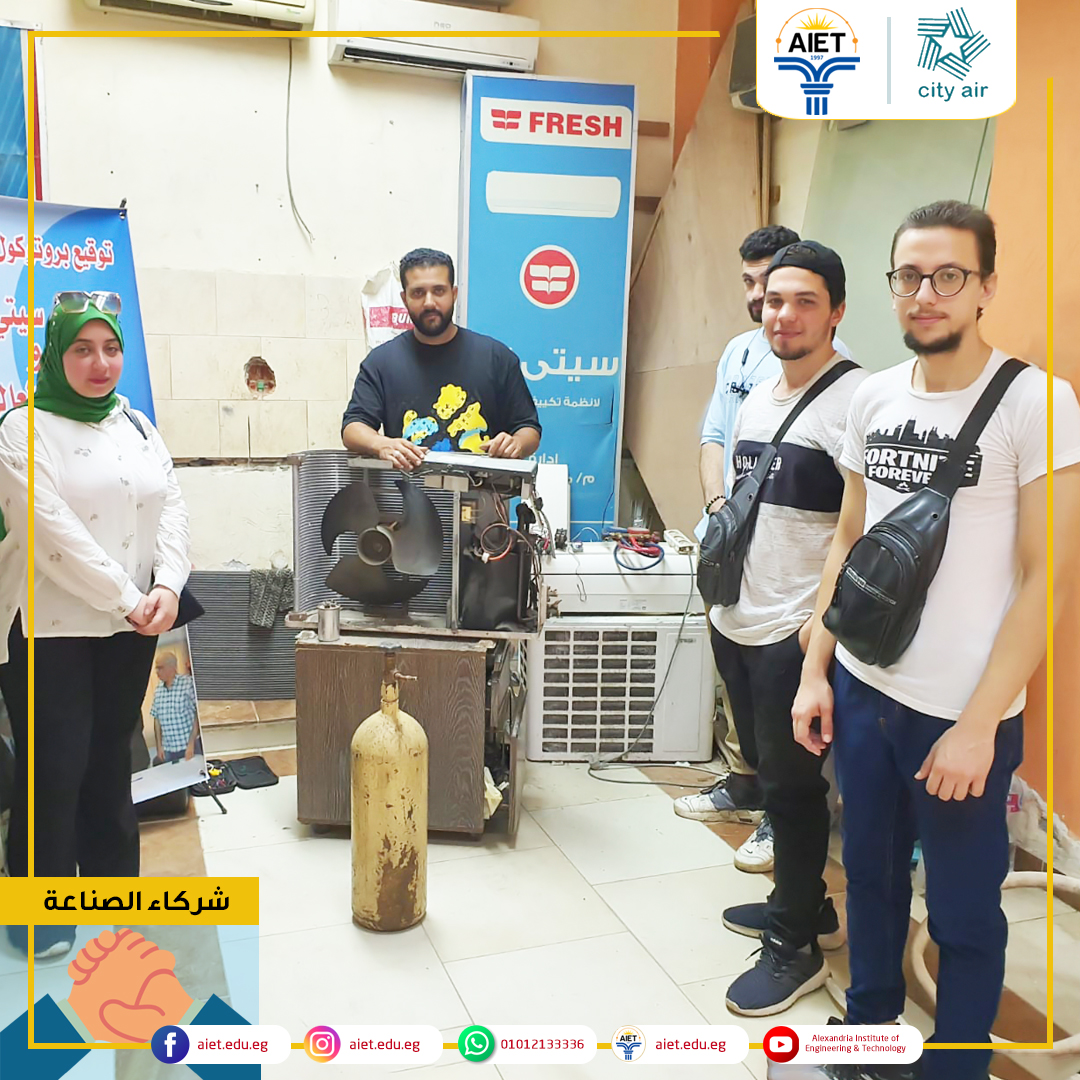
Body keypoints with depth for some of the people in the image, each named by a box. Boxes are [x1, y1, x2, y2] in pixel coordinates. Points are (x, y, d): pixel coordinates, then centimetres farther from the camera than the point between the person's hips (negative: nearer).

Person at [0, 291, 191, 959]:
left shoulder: (136, 424, 10)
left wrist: (167, 585, -12)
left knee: (111, 758, 15)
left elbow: (171, 508, 3)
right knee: (55, 767, 1)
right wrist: (127, 598, -17)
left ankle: (112, 880, 30)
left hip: (131, 626, 5)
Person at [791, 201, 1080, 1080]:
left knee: (963, 913, 12)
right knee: (871, 875, 21)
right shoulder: (874, 396, 4)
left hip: (963, 716, -5)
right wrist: (815, 671, 7)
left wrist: (978, 724, -15)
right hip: (861, 690, 5)